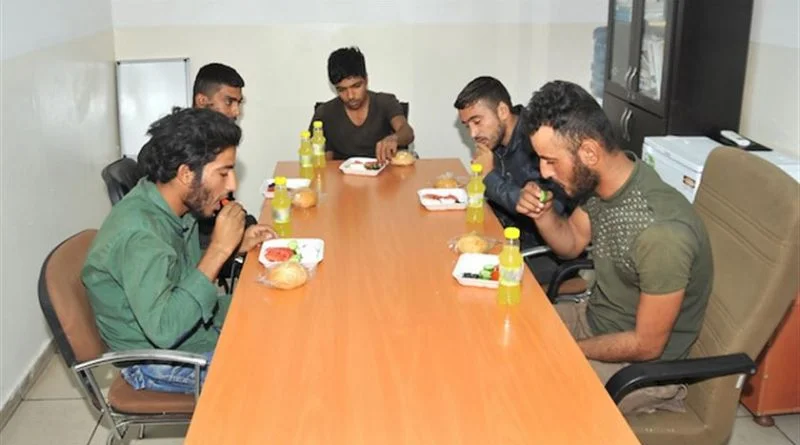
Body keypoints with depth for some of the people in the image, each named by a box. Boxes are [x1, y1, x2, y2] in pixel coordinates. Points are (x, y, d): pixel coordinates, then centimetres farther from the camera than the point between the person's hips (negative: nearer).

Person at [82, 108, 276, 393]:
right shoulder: (137, 233, -30)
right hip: (158, 361, -8)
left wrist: (235, 248, -4)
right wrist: (219, 249, -32)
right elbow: (164, 329, -36)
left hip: (191, 326, 8)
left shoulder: (178, 207, -4)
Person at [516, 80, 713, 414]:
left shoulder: (661, 231, -34)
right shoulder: (598, 180, -11)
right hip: (594, 318, 8)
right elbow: (572, 243, 9)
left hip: (643, 364, -7)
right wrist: (543, 214, -11)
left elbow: (647, 345, -24)